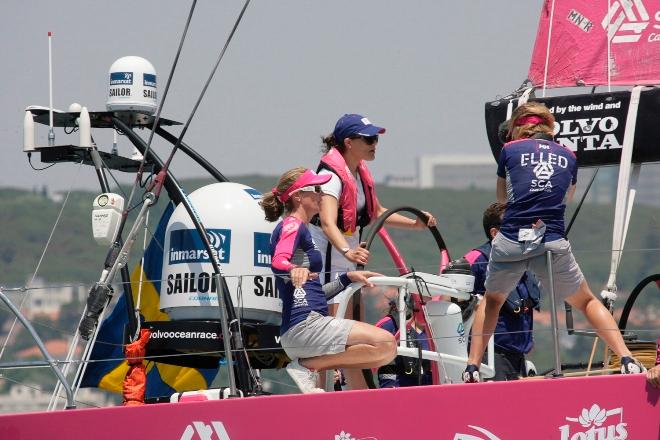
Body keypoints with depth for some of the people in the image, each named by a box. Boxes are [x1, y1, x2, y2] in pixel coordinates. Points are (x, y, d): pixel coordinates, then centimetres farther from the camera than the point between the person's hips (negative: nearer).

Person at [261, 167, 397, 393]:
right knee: (386, 344, -22)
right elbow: (278, 263, -26)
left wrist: (348, 278, 26)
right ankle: (308, 367, -17)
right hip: (304, 326, -10)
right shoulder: (292, 225, -3)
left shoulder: (300, 230, 26)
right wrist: (295, 270, -46)